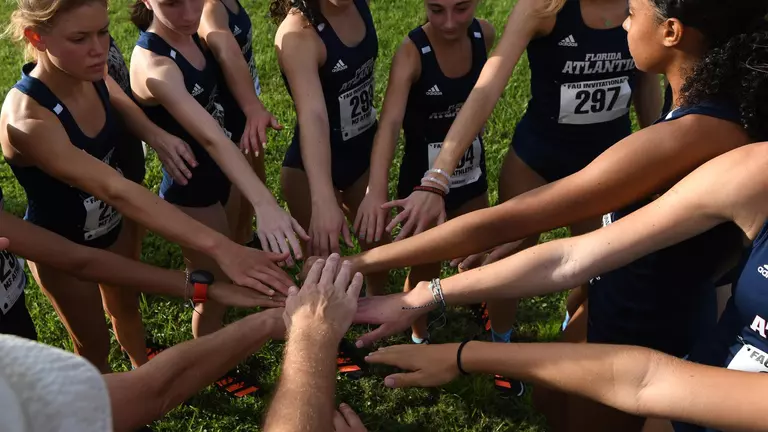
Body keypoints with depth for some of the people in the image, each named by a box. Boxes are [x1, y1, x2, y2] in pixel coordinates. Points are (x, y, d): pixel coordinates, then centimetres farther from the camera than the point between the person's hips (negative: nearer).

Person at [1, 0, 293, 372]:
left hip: (109, 227, 6)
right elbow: (115, 190, -48)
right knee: (93, 344, 18)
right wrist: (219, 248, -56)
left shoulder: (91, 76, -18)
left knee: (126, 304, 29)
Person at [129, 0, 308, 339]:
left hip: (221, 173, 9)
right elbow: (210, 137, -46)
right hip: (190, 190, -9)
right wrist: (264, 204, -54)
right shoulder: (153, 64, -33)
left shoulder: (191, 33, -7)